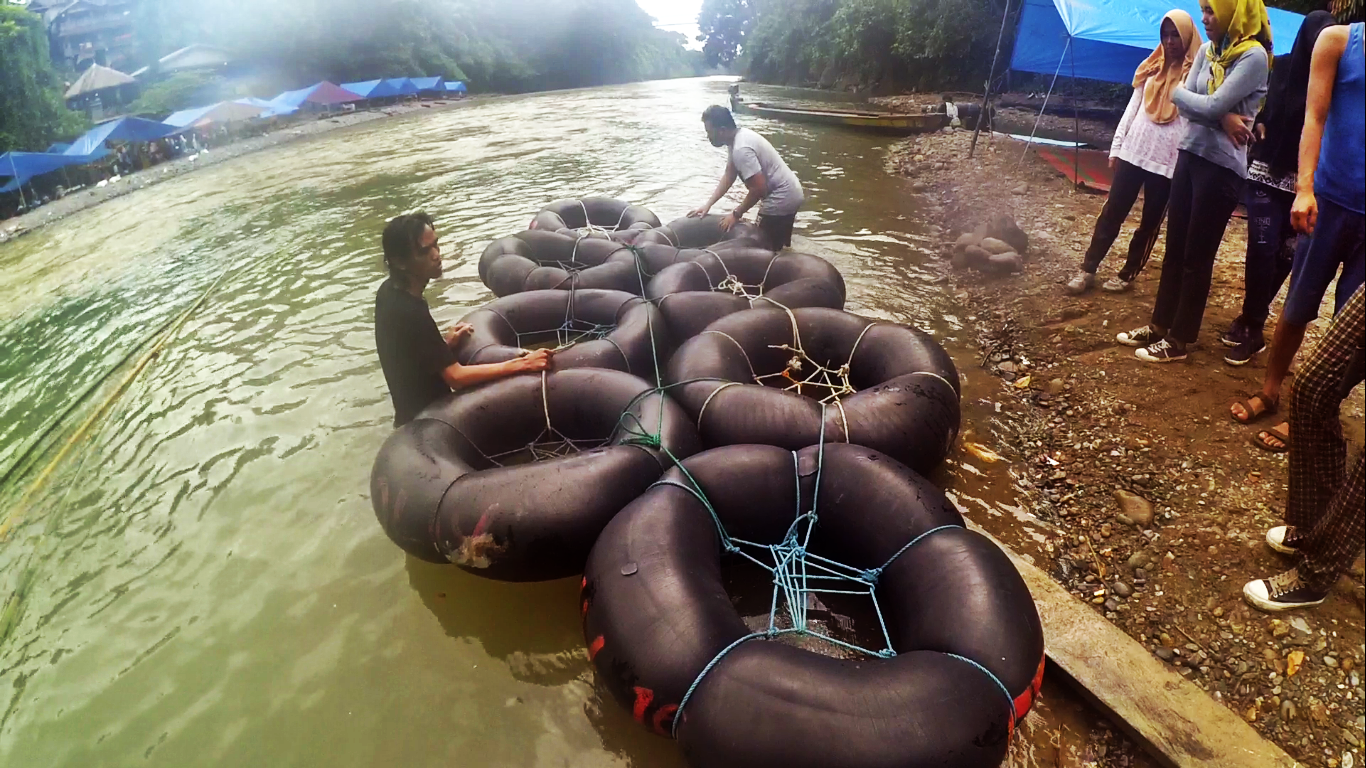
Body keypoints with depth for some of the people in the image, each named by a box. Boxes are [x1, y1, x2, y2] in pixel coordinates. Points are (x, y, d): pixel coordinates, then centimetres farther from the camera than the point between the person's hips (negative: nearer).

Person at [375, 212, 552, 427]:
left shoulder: (389, 292, -3)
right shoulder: (410, 313, -30)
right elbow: (456, 376, -29)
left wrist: (445, 345, -1)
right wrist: (522, 364, -31)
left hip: (415, 413, 9)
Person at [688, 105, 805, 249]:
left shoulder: (741, 149, -25)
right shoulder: (739, 137, 5)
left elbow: (758, 188, -26)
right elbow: (729, 176, 12)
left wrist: (736, 214, -13)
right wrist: (707, 205, 6)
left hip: (781, 199, -10)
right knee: (779, 246, 21)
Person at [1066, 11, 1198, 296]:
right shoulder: (1152, 68, 11)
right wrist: (1116, 147, 9)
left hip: (1167, 162, -3)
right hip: (1132, 153, 4)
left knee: (1150, 221, 6)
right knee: (1111, 213, 3)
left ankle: (1128, 274, 17)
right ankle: (1088, 269, 8)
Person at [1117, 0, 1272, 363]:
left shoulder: (1254, 56, -13)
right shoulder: (1207, 51, 10)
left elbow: (1212, 106, -20)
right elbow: (1191, 105, 2)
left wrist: (1174, 91, -4)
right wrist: (1222, 120, -15)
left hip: (1222, 165, -7)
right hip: (1191, 153, 7)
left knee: (1197, 255, -1)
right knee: (1175, 247, 11)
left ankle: (1179, 339, 9)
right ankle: (1160, 324, 21)